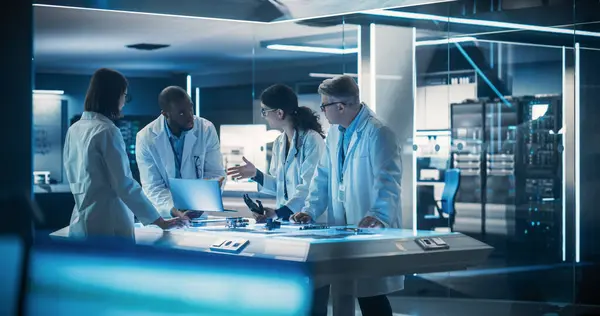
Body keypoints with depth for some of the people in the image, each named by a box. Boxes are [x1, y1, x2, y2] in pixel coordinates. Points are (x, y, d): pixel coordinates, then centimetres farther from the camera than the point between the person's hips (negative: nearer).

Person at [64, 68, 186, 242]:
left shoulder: (74, 130, 10)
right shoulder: (107, 131, -13)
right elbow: (125, 184, -17)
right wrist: (159, 221, -12)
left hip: (80, 222, 8)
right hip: (107, 224, -8)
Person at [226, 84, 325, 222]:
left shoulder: (312, 140, -9)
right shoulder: (279, 143, 14)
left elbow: (309, 188, -16)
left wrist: (278, 213, -23)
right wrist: (256, 174, 2)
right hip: (284, 220, 7)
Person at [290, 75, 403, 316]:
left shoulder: (378, 133, -14)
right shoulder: (334, 132, 12)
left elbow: (387, 181, -25)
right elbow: (323, 176, 15)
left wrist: (377, 215, -40)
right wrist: (310, 211, 2)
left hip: (371, 231, -7)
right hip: (341, 228, 8)